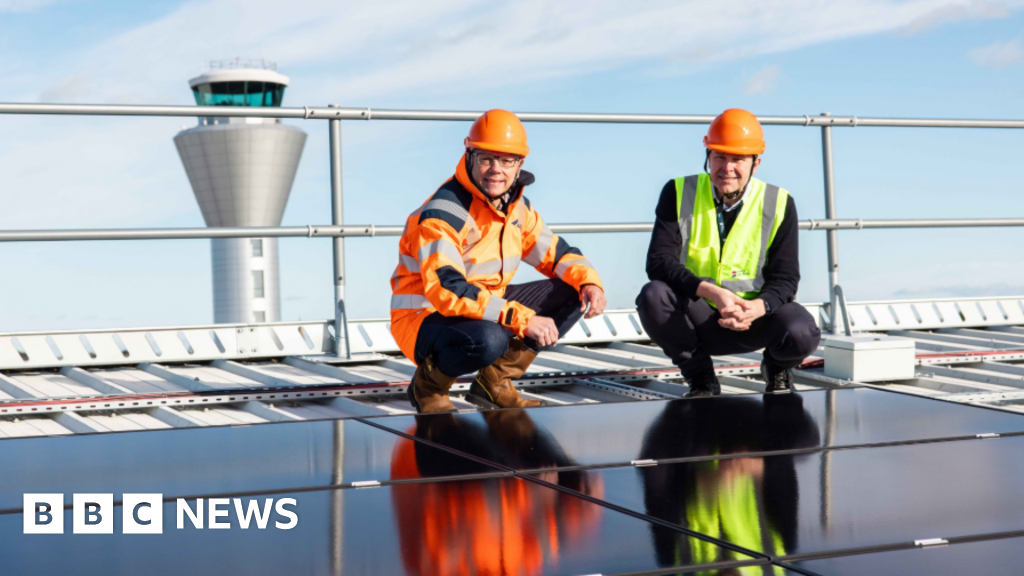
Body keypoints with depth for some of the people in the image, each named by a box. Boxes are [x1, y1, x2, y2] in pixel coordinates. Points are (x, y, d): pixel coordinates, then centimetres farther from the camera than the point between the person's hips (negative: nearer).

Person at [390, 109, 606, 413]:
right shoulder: (442, 214, -23)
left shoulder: (515, 205, 4)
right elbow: (446, 290, -33)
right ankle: (428, 384, -7)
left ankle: (494, 382, 3)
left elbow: (554, 251, 15)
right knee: (487, 340, -41)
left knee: (571, 295, 1)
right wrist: (522, 319, -36)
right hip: (426, 316, -8)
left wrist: (589, 282, -8)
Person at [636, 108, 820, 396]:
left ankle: (777, 368, 10)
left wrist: (756, 307, -30)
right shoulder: (679, 193, -6)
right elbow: (659, 261, -16)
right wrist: (711, 291, -33)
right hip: (696, 316, 0)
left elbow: (785, 277, -6)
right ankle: (700, 378, -5)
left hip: (756, 316, 0)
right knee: (653, 296, -30)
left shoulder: (779, 204, -5)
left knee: (801, 336, -31)